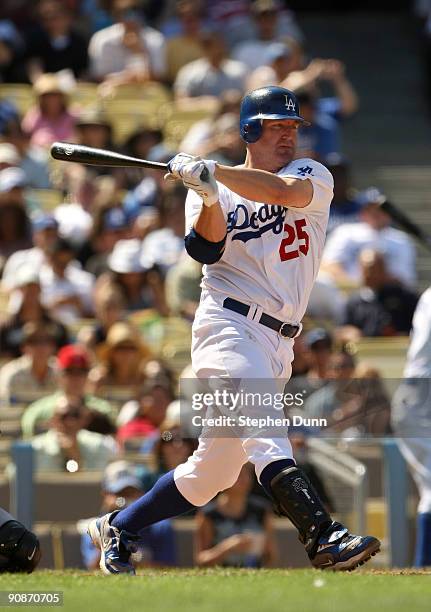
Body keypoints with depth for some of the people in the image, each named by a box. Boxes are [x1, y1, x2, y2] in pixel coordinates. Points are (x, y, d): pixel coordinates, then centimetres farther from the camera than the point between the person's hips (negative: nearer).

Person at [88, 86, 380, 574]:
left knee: (212, 470, 9)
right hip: (230, 326, -4)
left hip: (278, 345, 4)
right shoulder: (207, 191, 9)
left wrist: (211, 172, -23)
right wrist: (209, 194, -24)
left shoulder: (313, 177, 9)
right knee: (265, 436, -27)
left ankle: (116, 528, 25)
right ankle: (324, 538, -43)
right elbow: (206, 249, -9)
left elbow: (282, 190, -15)